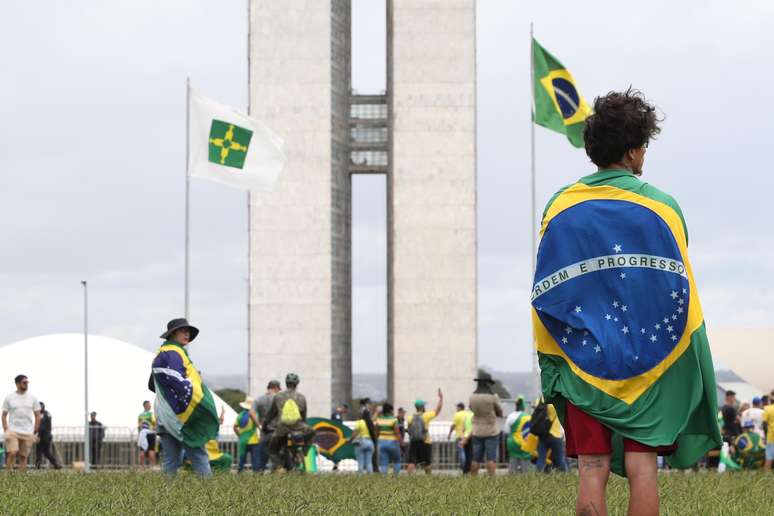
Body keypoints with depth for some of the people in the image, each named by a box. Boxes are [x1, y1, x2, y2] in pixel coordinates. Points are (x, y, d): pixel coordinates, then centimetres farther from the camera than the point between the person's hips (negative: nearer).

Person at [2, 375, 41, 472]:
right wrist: (5, 430, -4)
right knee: (12, 453, -17)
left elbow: (37, 416, 10)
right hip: (13, 431, -2)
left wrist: (35, 432, 5)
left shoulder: (32, 397, 6)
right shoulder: (9, 398, 2)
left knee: (24, 456, 2)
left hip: (28, 433, 2)